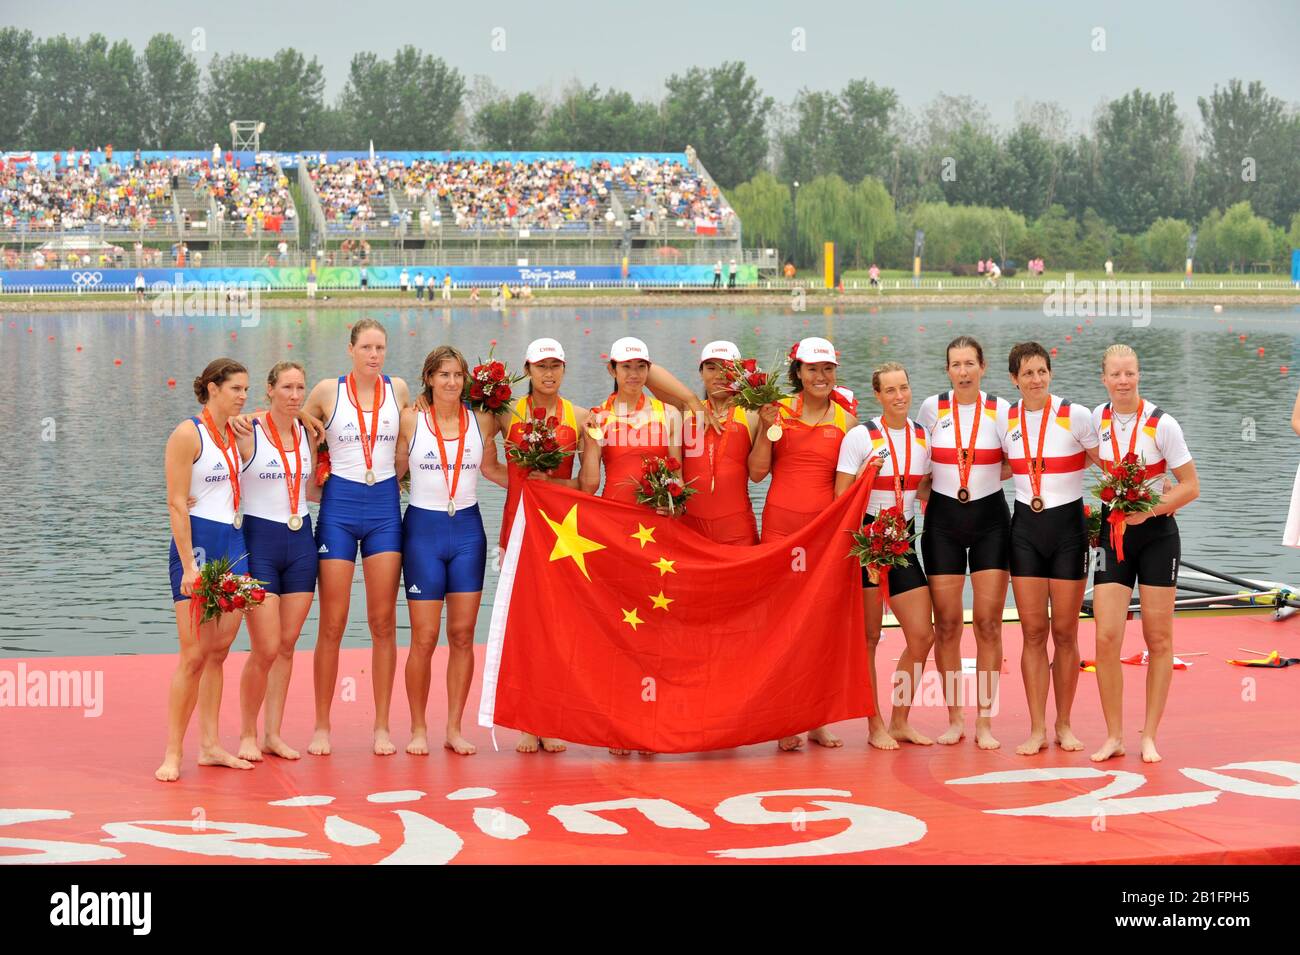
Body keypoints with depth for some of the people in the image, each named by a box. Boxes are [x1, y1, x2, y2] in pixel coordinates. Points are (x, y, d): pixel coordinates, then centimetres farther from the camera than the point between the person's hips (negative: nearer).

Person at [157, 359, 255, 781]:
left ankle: (209, 746, 13)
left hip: (235, 544, 7)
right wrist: (189, 565, -18)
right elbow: (177, 503, -13)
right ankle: (173, 754, -6)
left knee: (219, 651, 8)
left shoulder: (237, 433, 14)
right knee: (194, 654, -10)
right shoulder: (188, 434, -8)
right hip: (198, 541, -7)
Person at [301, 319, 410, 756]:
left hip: (385, 508, 2)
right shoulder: (328, 391, -1)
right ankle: (322, 726, 8)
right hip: (339, 508, -2)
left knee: (384, 623, 3)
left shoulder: (398, 390, 6)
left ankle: (382, 726, 8)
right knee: (332, 625, 0)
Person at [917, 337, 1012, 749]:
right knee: (947, 623, 1)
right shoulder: (932, 408, 1)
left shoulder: (1000, 409, -2)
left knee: (988, 622, -3)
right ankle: (955, 719, 10)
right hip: (943, 519, 1)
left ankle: (984, 721, 2)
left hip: (990, 518, -1)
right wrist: (925, 491, 3)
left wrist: (980, 477, -8)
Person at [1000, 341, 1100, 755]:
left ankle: (1064, 724, 16)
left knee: (1065, 632, 3)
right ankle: (1037, 728, 6)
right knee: (1033, 631, 1)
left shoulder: (1075, 416, -8)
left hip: (1068, 524, -3)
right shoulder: (1006, 420, 3)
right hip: (1025, 526, 3)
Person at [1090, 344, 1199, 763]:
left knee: (1159, 639, 3)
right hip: (1114, 533, 3)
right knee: (1107, 638, -7)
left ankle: (1149, 736, 12)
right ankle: (1113, 737, 3)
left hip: (1156, 532, -3)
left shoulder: (1161, 424, -12)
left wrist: (1149, 509, -19)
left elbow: (1191, 487, -9)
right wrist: (1108, 510, 7)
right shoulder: (1097, 418, 0)